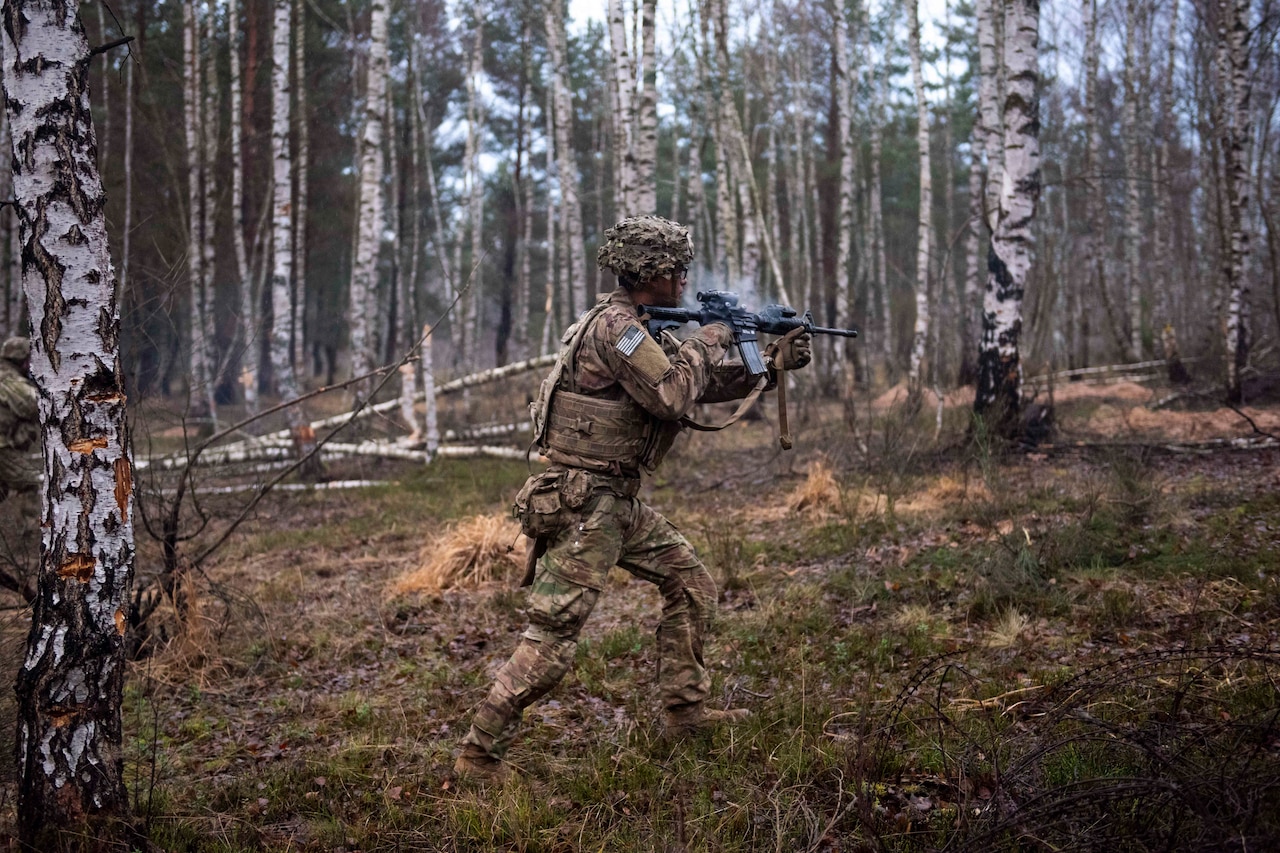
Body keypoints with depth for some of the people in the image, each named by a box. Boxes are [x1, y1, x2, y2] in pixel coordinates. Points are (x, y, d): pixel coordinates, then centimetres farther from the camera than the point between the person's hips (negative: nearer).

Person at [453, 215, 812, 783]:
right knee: (551, 638, -10)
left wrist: (774, 363, 13)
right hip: (582, 505, -10)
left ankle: (686, 711, 25)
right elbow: (672, 397, -21)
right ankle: (480, 754, -2)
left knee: (692, 584, 15)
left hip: (619, 501, 10)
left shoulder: (641, 330, 16)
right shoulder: (614, 325, -16)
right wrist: (706, 343, -5)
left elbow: (705, 384, 22)